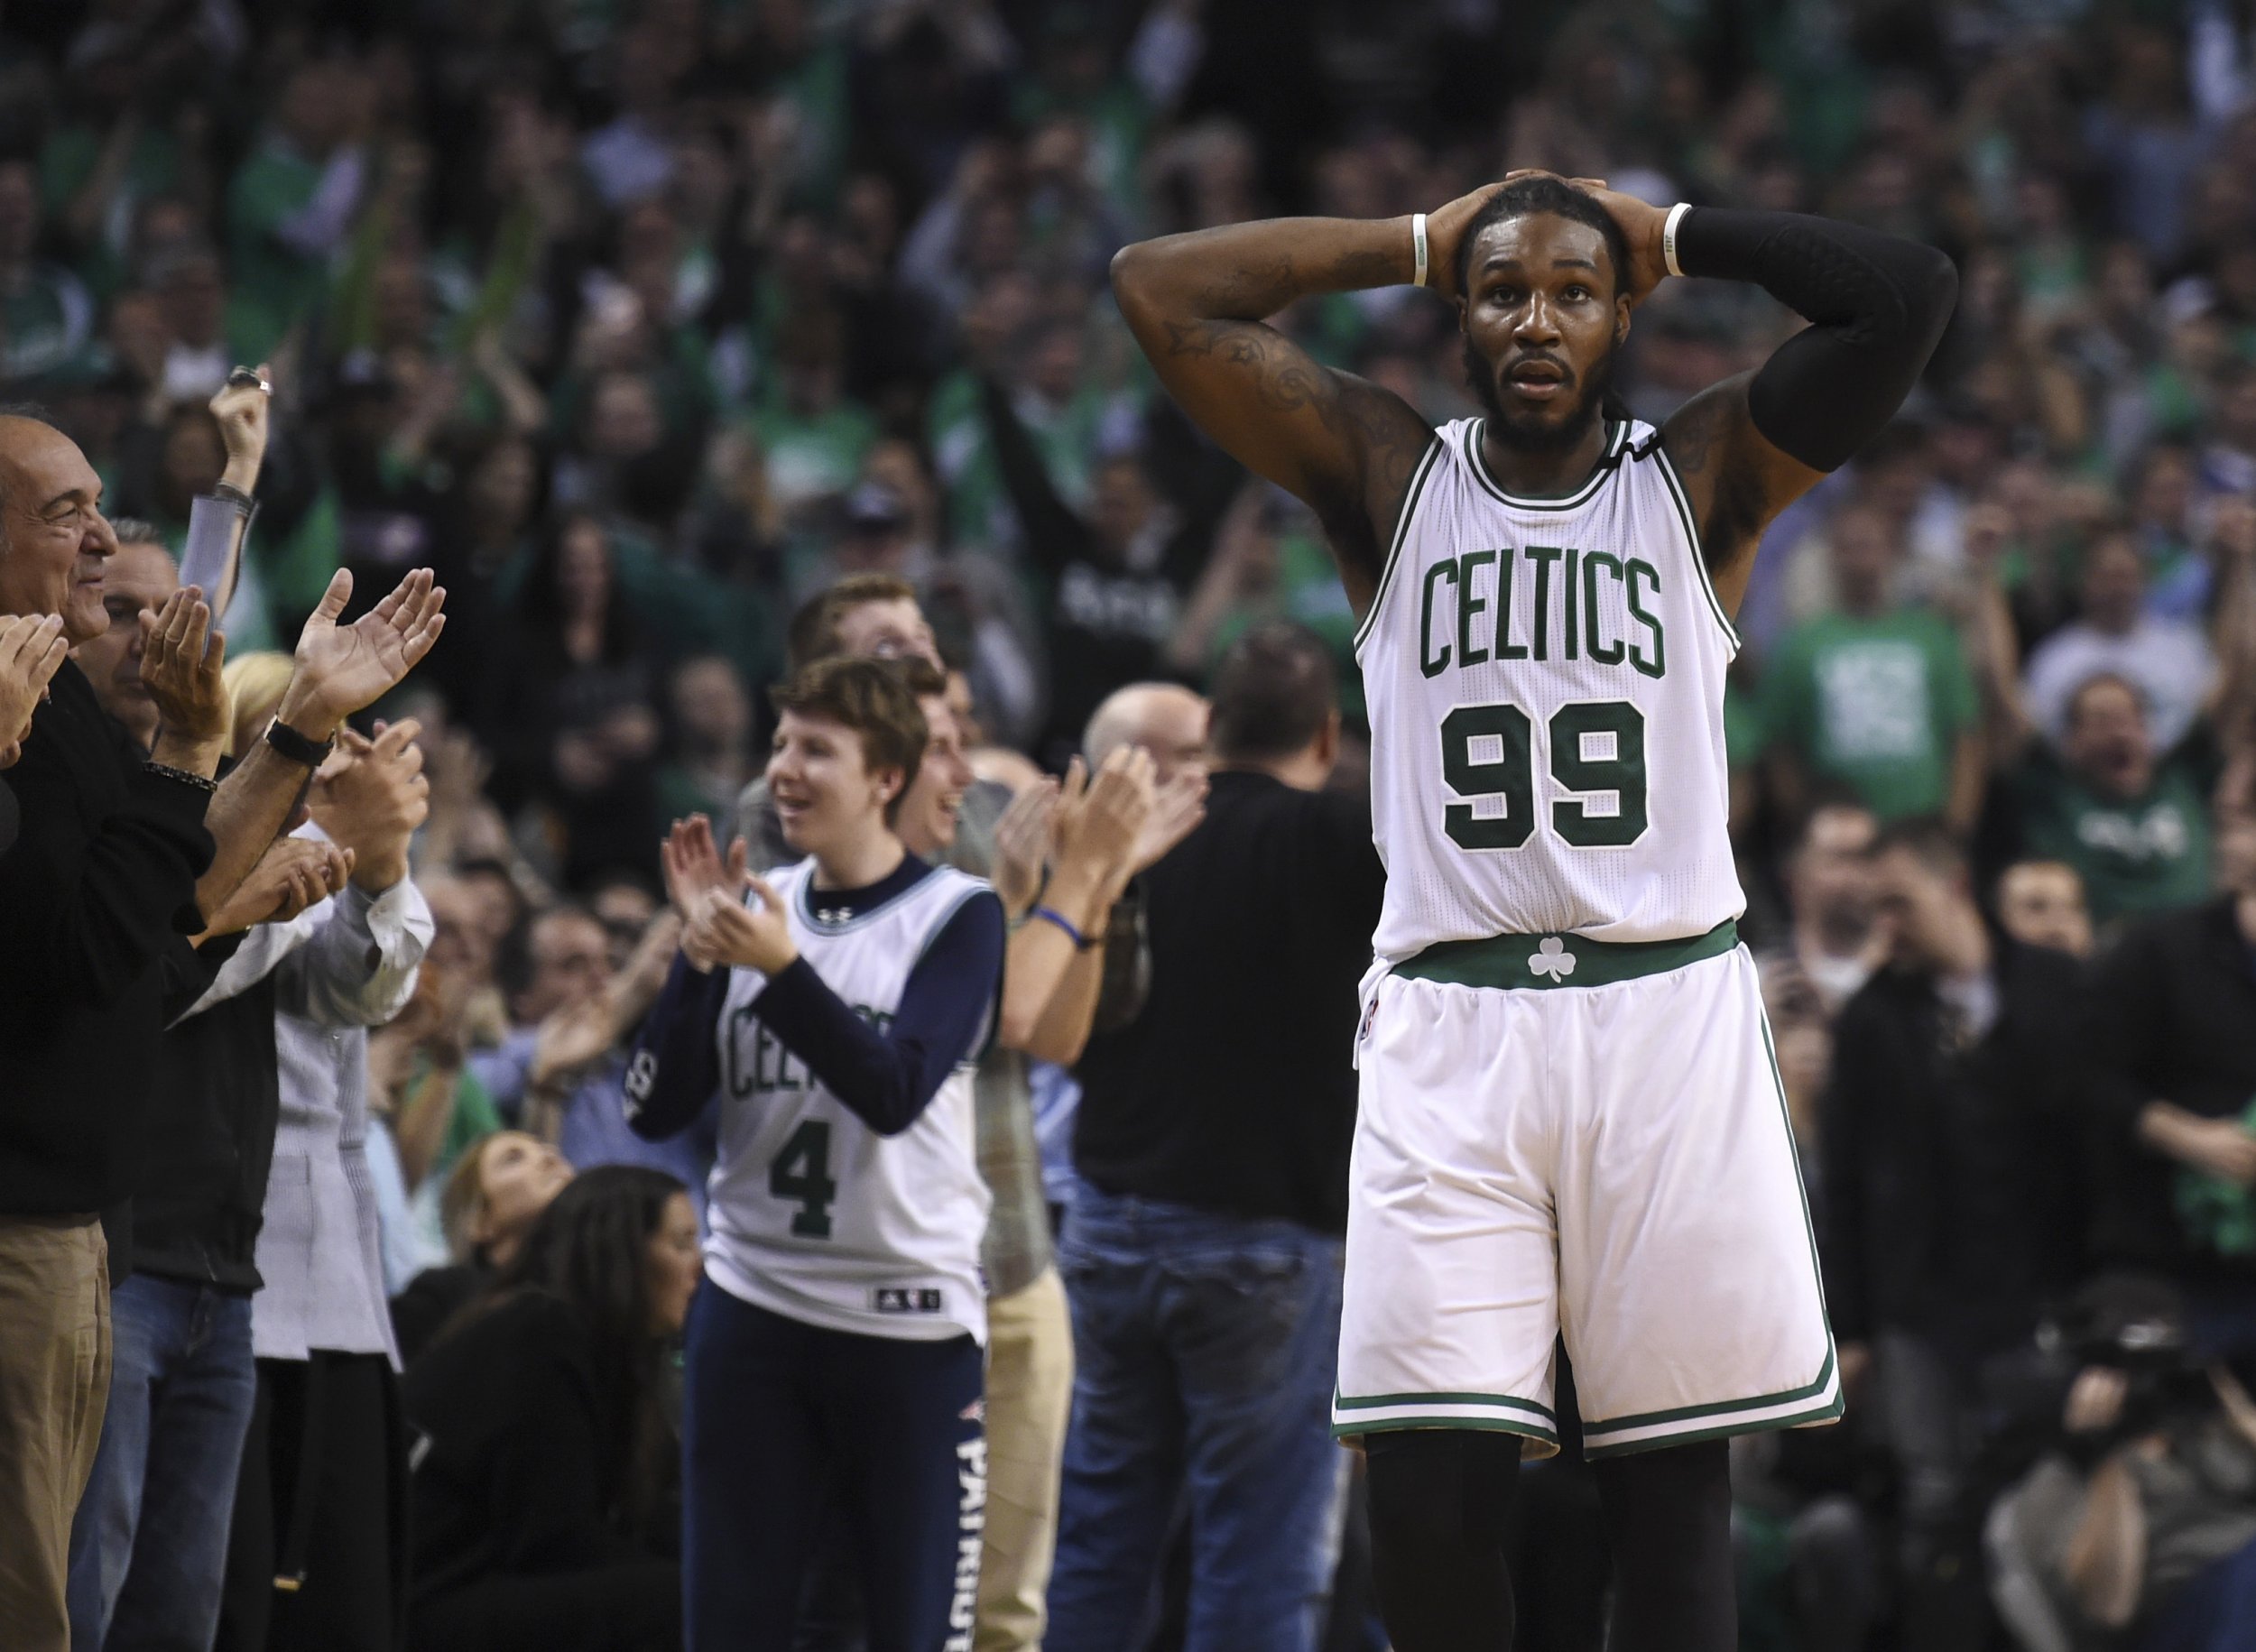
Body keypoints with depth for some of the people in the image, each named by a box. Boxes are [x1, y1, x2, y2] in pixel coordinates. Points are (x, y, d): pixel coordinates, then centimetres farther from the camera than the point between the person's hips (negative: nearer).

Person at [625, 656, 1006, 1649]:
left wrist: (782, 970, -23)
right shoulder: (755, 909, 10)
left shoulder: (957, 916, -1)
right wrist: (702, 953, -8)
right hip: (751, 1309, 4)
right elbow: (655, 1110, 3)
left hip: (911, 1317, -4)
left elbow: (895, 1091, -16)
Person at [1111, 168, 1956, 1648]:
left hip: (1669, 1016, 0)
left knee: (1674, 1477, 1)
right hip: (1448, 1023, 0)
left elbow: (1908, 298, -3)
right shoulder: (1390, 477, 10)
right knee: (1430, 1479, -8)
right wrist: (1417, 242, 9)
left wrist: (1671, 235, 6)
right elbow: (1163, 291, 4)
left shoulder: (1702, 480, 8)